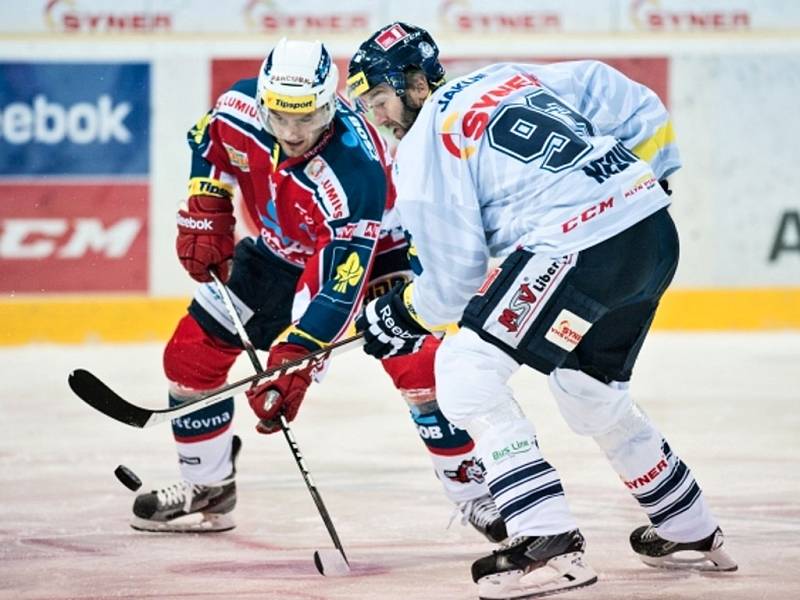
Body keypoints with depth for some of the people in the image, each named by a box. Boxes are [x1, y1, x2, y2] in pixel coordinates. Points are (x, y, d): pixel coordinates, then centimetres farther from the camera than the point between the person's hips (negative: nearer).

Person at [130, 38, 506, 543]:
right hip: (280, 250, 5)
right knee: (189, 356, 1)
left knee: (418, 368, -24)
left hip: (370, 251, -5)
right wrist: (204, 214, -7)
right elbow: (208, 144, 1)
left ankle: (475, 495, -10)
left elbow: (338, 286, -44)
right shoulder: (240, 109, -26)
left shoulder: (355, 172, -41)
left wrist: (292, 360, -50)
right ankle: (207, 491, 19)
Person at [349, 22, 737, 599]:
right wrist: (646, 177, 29)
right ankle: (693, 532, 42)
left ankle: (550, 544, -13)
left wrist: (404, 314, 19)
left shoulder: (425, 145, 1)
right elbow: (631, 103, 20)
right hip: (655, 230, 9)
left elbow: (455, 276, 2)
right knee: (590, 392, 28)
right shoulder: (514, 78, 21)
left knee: (467, 368, -4)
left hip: (582, 246, -9)